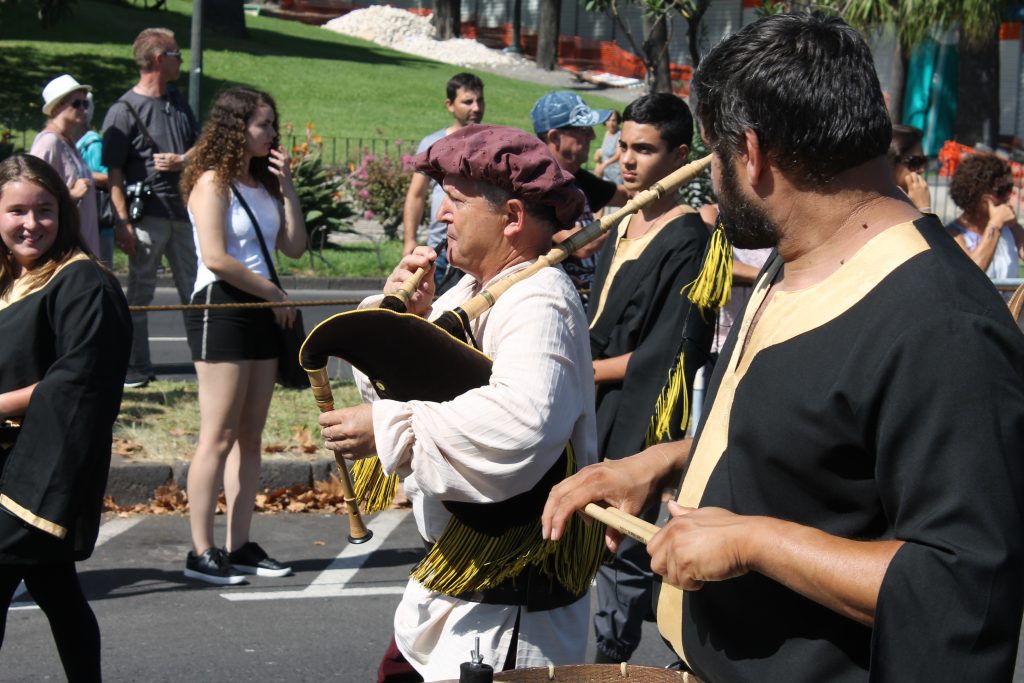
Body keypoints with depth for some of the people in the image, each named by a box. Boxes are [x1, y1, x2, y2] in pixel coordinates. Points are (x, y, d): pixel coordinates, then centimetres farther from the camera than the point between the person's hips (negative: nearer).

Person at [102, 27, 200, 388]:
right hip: (147, 215, -6)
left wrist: (180, 161, -4)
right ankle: (137, 368, 11)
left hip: (183, 212, 6)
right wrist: (123, 222, -17)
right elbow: (114, 172, -10)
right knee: (140, 293, 3)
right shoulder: (124, 110, -8)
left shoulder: (178, 102, 13)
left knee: (195, 290, 9)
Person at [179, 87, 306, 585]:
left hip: (261, 314, 8)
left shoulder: (263, 183, 15)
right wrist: (274, 293, -9)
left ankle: (240, 546, 11)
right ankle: (201, 553, -4)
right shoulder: (212, 182, -8)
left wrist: (287, 189, 2)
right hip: (221, 308, -8)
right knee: (218, 437, -8)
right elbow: (215, 256, -17)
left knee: (250, 437, 8)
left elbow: (294, 246, 10)